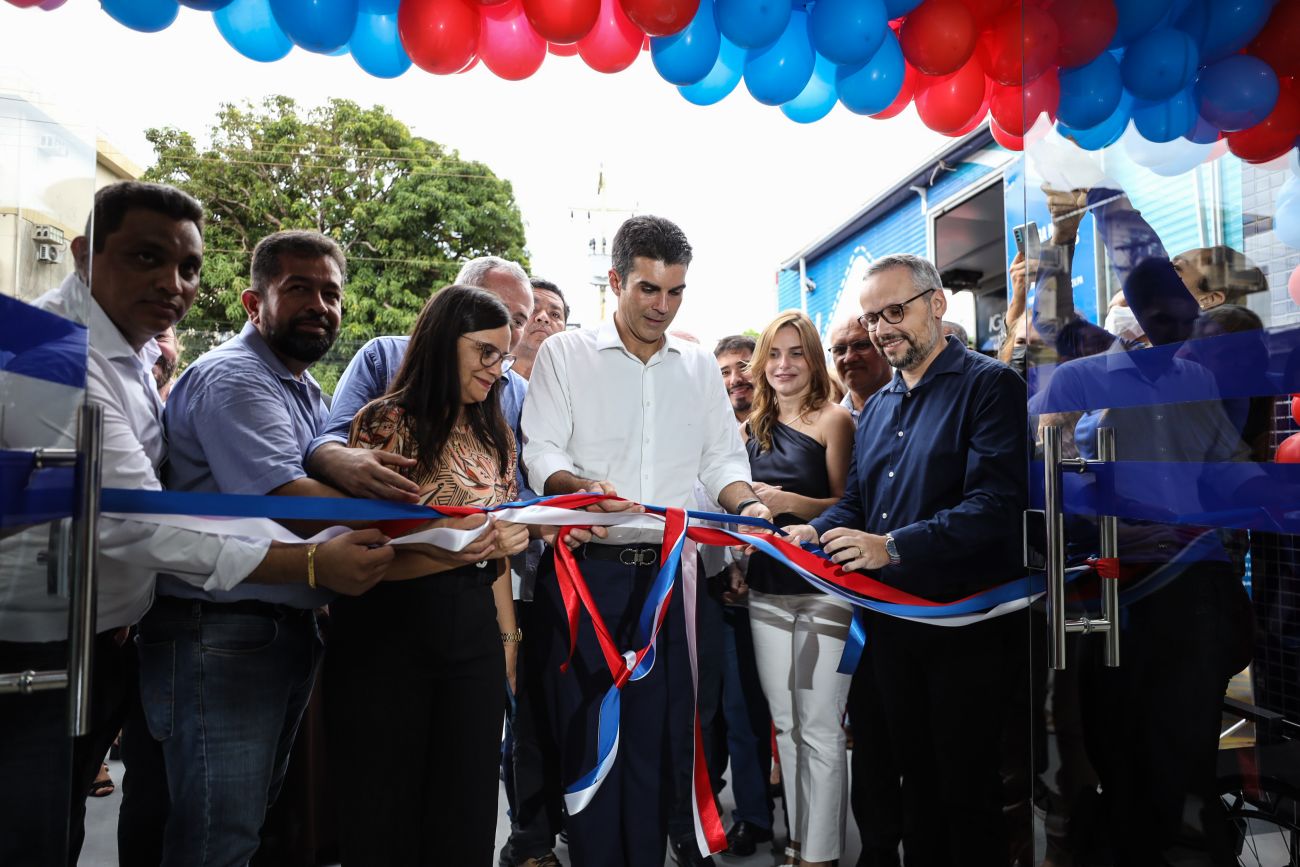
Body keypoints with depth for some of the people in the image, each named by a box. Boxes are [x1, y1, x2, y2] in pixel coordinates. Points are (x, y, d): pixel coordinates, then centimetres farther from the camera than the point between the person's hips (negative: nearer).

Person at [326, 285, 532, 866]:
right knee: (384, 811, 9)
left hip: (474, 628, 5)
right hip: (389, 627, -4)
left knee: (468, 810, 11)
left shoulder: (496, 437, 11)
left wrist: (508, 635, 10)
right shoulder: (385, 422, -7)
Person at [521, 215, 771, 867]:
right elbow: (540, 453, -5)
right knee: (587, 729, 3)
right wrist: (583, 486, -25)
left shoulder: (698, 366, 13)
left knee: (657, 730, 9)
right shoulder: (564, 354, 3)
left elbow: (722, 458, 13)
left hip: (668, 571, 3)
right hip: (586, 567, -2)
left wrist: (747, 503, -7)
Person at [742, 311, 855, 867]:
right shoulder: (752, 430, 12)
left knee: (820, 728, 0)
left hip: (824, 589, -5)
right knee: (785, 725, 13)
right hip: (766, 591, 6)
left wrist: (788, 502, -21)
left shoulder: (833, 419, -4)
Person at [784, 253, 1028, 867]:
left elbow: (997, 501, -21)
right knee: (915, 777, 18)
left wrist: (893, 546, -28)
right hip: (888, 618, 7)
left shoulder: (989, 385, -8)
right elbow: (855, 503, 15)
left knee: (966, 791, 5)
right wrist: (813, 534, -6)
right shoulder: (875, 409, 15)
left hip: (967, 617, -6)